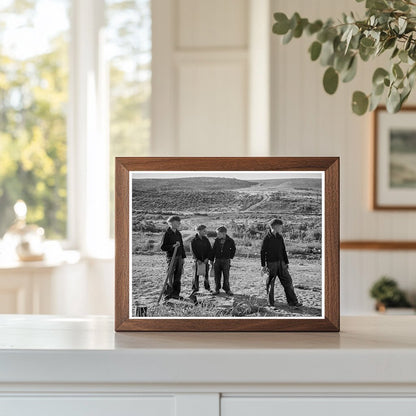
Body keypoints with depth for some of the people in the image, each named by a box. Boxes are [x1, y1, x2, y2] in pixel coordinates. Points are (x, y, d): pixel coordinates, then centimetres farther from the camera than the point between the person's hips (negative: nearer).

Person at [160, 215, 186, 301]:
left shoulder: (178, 234, 14)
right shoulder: (167, 234, -8)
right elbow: (163, 247, -12)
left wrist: (183, 257, 16)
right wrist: (173, 246, -22)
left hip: (179, 257, 7)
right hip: (171, 257, -7)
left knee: (178, 276, 7)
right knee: (170, 276, -7)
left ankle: (175, 293, 13)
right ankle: (167, 293, 1)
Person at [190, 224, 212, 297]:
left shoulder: (206, 240, 5)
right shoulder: (194, 241, -5)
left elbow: (210, 249, 7)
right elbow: (192, 251, -6)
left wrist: (207, 258, -6)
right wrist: (197, 259, -14)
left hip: (205, 260, 3)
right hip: (198, 260, -3)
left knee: (206, 274, 9)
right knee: (196, 274, -3)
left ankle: (207, 286, 24)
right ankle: (195, 288, 3)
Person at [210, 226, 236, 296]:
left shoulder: (230, 241, -4)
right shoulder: (217, 240, 1)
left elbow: (233, 249, 12)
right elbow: (213, 250, 8)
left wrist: (231, 257, 7)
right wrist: (212, 260, 8)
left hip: (226, 260, -2)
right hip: (217, 260, 2)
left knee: (226, 276, -2)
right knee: (217, 276, 5)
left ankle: (227, 289, 8)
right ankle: (217, 289, 14)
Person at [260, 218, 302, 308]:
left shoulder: (280, 238, 10)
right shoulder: (267, 238, -8)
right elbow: (262, 252, -7)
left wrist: (286, 263, 15)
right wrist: (263, 265, -9)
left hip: (281, 262, 6)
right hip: (271, 263, -6)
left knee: (287, 281, 2)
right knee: (270, 283, 2)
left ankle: (293, 301, 5)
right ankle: (271, 302, 13)